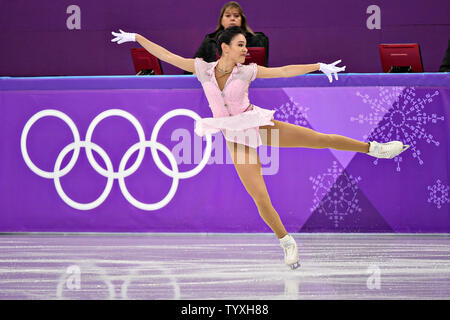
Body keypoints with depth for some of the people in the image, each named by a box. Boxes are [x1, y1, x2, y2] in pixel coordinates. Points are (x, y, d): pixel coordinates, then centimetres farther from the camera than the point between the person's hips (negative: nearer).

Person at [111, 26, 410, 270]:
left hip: (259, 125, 0)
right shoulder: (202, 68, -4)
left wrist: (320, 66, -11)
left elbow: (286, 71, -6)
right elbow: (166, 55, 0)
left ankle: (374, 148, 2)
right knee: (261, 199, -7)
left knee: (321, 139, -10)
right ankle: (287, 242, 12)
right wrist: (136, 37, -1)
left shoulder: (247, 71, -7)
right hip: (237, 139, 0)